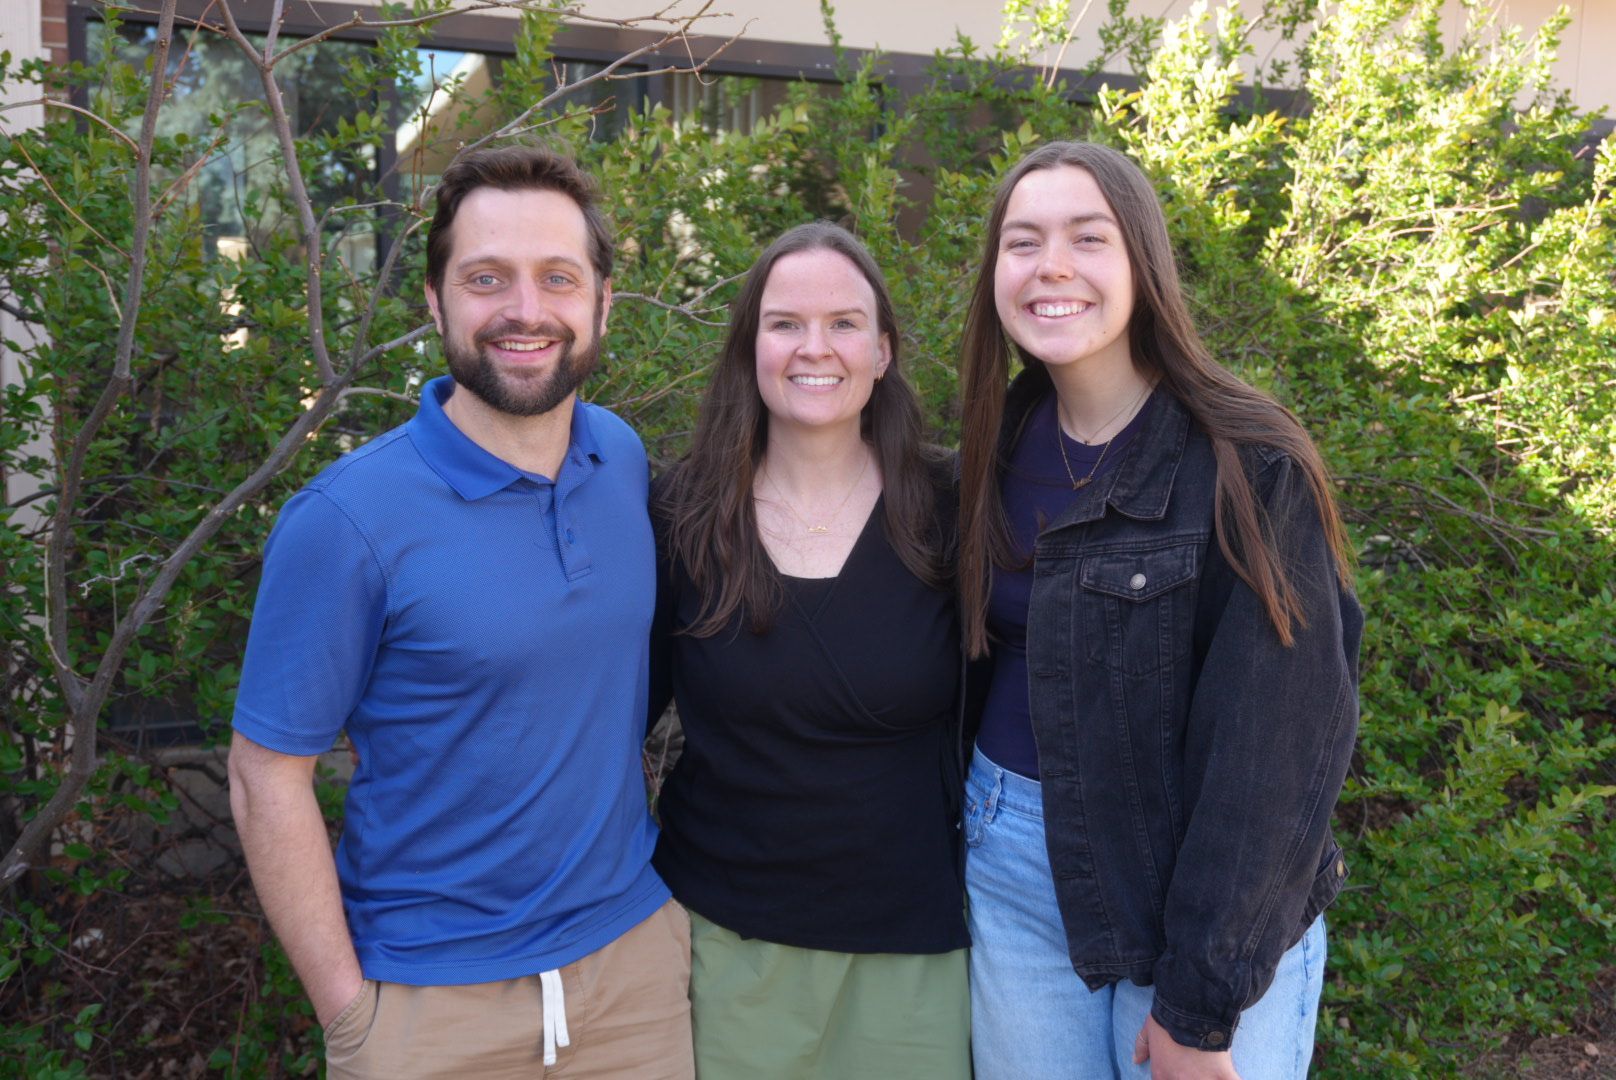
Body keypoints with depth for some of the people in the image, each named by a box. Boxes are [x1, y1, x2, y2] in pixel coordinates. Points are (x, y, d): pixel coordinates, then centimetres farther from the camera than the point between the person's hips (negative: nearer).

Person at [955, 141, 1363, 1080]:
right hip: (1013, 864, 5)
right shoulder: (1001, 444, 1)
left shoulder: (1249, 468, -16)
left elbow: (1274, 745, -16)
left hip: (1212, 903, -4)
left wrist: (1199, 1002, -15)